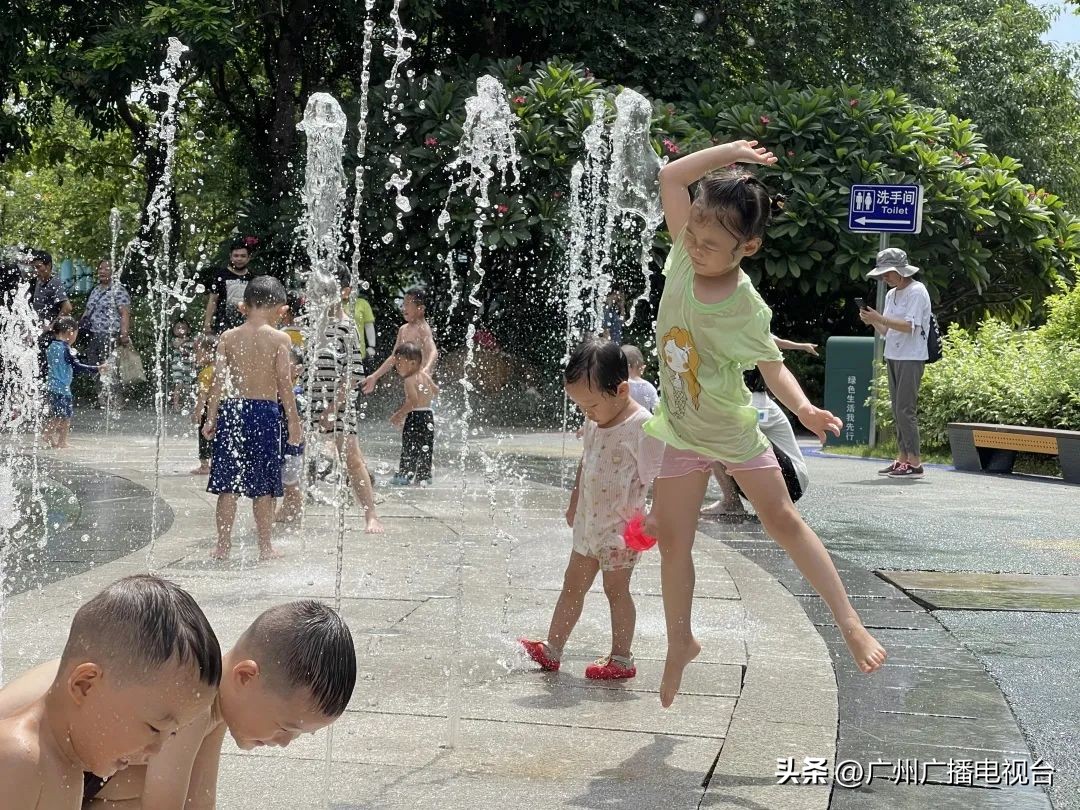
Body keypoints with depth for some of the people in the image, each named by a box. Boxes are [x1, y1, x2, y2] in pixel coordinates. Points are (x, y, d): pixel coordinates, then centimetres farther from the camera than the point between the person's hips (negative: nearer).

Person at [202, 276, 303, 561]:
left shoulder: (228, 337, 2)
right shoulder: (279, 338, -5)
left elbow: (218, 380, 0)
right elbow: (284, 383, -7)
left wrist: (211, 418, 6)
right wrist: (294, 422, 0)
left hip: (232, 409, 2)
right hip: (265, 411, -2)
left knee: (228, 483, 8)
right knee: (263, 485, 7)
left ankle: (223, 545, 10)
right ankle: (265, 546, 12)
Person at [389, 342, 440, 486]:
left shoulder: (409, 380, -14)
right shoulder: (425, 376, 9)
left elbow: (413, 401, -24)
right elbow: (436, 391, 22)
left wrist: (399, 415, -19)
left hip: (415, 416, -8)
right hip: (428, 416, 8)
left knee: (409, 447, -3)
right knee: (425, 448, 13)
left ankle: (405, 474, -3)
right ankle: (424, 476, 16)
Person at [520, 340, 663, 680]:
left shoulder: (641, 426, -21)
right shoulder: (593, 423, 4)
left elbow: (657, 479, -19)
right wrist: (574, 502, 26)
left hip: (621, 528, -8)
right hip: (589, 524, 8)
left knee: (616, 588, 1)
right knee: (573, 585, 14)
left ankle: (621, 659, 13)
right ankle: (551, 649, 23)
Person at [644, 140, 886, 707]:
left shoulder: (748, 311, -24)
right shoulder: (685, 256, -14)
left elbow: (774, 368, -16)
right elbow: (671, 177, -10)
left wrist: (803, 408, -34)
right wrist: (730, 152, -18)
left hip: (734, 431, -4)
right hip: (681, 433, 4)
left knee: (782, 520, -1)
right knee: (672, 542, 6)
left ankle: (848, 621, 6)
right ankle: (681, 644, 20)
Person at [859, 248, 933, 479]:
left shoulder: (916, 292, -9)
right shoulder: (891, 295, 16)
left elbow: (910, 326, -19)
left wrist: (880, 318, -20)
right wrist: (872, 321, -2)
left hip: (911, 358, -9)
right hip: (893, 356, 9)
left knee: (905, 409, -12)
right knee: (897, 410, 8)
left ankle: (914, 462, -11)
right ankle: (902, 458, 12)